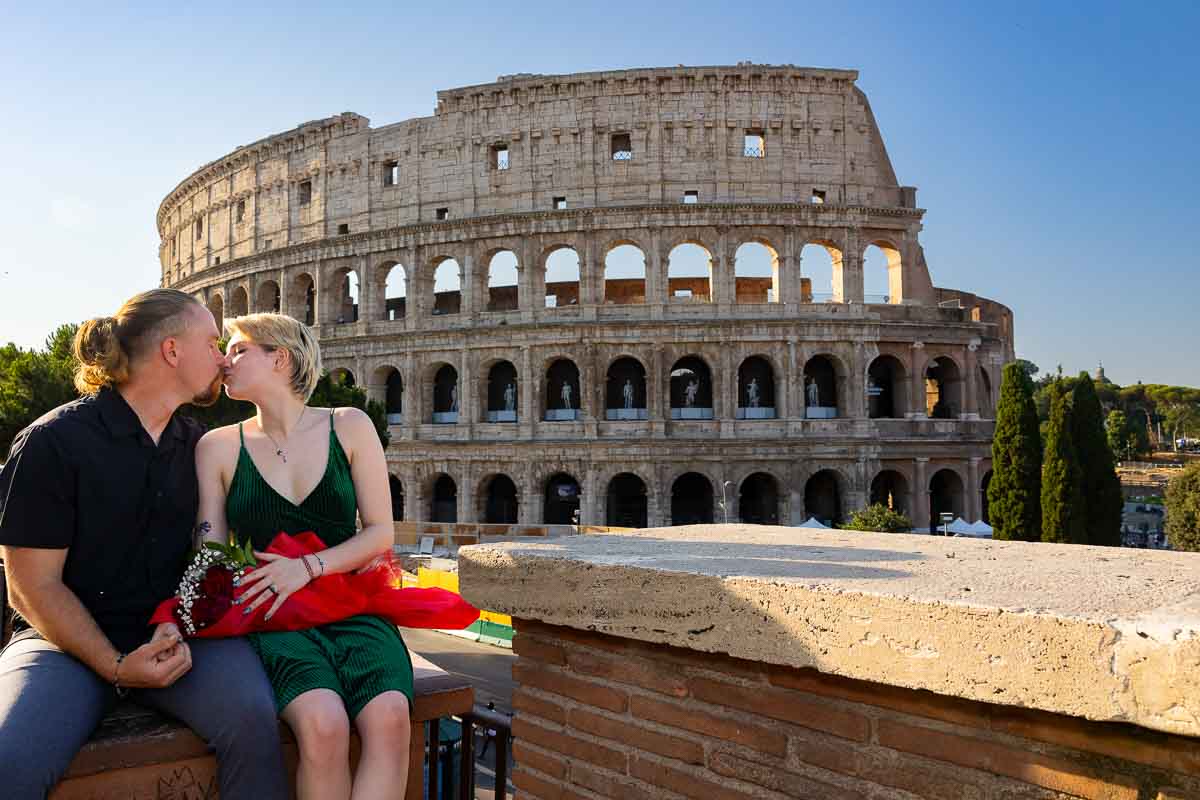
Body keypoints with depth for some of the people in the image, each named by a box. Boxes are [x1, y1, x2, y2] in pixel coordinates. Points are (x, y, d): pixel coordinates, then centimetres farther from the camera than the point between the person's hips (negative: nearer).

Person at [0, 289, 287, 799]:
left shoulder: (199, 446, 9)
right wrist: (115, 666, -16)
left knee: (252, 718, -26)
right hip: (69, 638, -3)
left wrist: (182, 626, -10)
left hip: (179, 632, 3)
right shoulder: (52, 441, -5)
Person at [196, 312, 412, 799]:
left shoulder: (349, 427, 7)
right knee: (324, 723, -32)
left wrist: (308, 567, -12)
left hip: (352, 607, 1)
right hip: (274, 617, 0)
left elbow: (380, 533, 4)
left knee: (388, 717, -31)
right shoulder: (219, 447, 9)